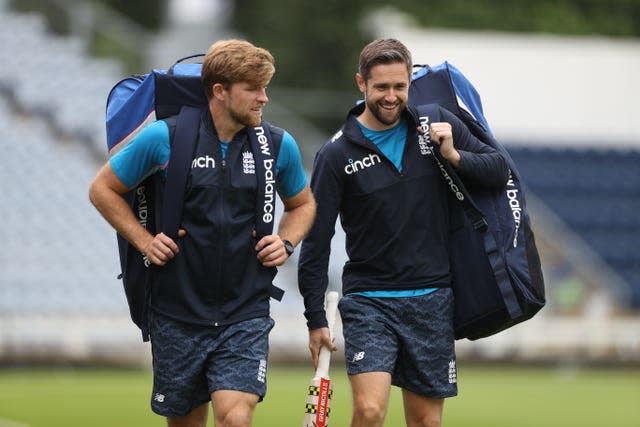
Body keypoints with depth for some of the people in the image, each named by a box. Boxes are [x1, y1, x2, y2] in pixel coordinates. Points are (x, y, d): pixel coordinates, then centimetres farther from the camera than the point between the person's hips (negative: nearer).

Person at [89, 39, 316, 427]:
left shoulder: (280, 145, 1)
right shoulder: (164, 138, -5)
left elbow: (302, 204, 20)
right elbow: (103, 190, 7)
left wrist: (286, 243, 1)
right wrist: (144, 241, -2)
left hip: (246, 315, 0)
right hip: (178, 317, 0)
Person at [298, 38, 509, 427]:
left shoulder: (440, 125, 3)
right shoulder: (337, 155, -5)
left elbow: (500, 171, 8)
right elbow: (317, 240, -1)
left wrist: (455, 156, -12)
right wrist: (316, 320, -2)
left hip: (432, 301, 3)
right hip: (368, 302, -2)